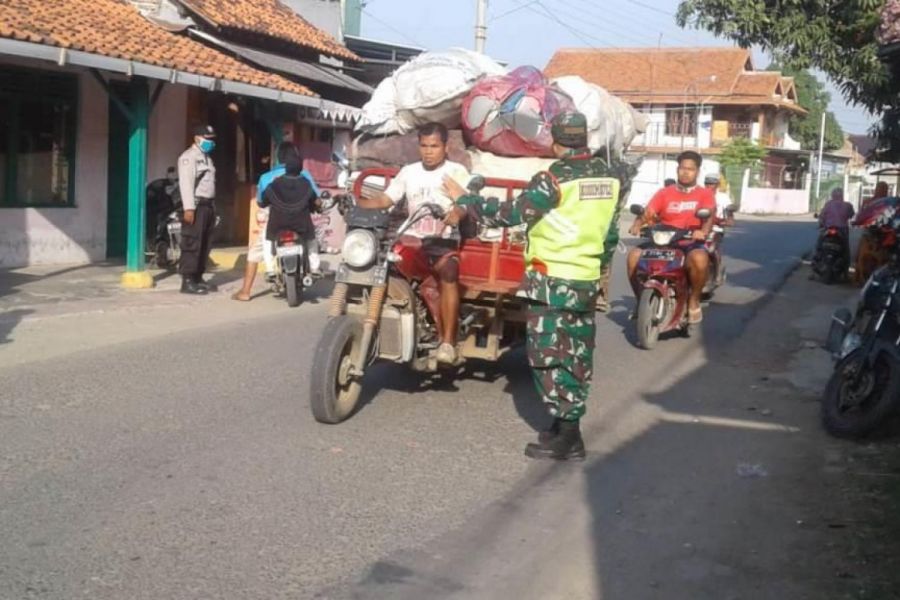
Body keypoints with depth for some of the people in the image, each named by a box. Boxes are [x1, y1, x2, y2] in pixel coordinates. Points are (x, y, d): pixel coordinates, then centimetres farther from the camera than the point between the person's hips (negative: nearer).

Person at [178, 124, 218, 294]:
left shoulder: (207, 158, 22)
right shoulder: (189, 157, -8)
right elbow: (186, 183, -17)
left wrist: (213, 207, 15)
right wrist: (189, 207, -25)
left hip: (208, 204, 10)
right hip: (196, 205, -10)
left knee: (204, 244, 10)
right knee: (192, 244, -11)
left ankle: (197, 278, 16)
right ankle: (187, 281, -11)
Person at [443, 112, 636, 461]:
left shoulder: (555, 178, -16)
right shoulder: (609, 176, 3)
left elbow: (511, 214, -14)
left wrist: (464, 200, -4)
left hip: (552, 280, -7)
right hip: (588, 279, 7)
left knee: (548, 356, -2)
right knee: (577, 355, 15)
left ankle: (567, 437, -2)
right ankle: (569, 425, 24)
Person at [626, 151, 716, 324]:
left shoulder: (705, 194, 9)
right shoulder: (664, 193, 14)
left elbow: (709, 215, -9)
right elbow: (648, 214, 3)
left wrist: (704, 231, -32)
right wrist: (638, 223, -21)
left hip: (691, 242, -2)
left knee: (699, 258, -38)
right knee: (634, 255, -25)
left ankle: (694, 300, -13)